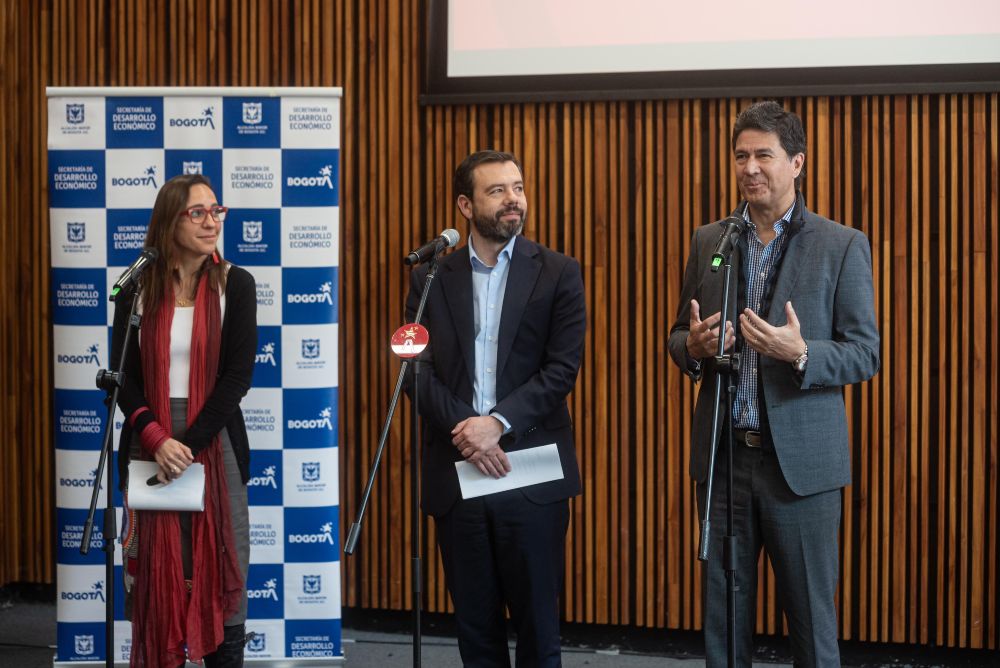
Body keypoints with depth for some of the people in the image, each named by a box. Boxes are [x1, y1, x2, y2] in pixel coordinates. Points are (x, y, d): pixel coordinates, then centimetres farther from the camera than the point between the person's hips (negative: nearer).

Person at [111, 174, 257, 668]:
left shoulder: (235, 285, -1)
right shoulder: (138, 288, 3)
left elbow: (239, 374, -7)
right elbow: (122, 376, 1)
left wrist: (190, 444, -13)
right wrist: (156, 439, -14)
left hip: (215, 442, -1)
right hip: (149, 444, 1)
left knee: (219, 571, 2)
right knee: (153, 572, 4)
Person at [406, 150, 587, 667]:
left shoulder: (558, 273, 4)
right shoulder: (431, 279, 8)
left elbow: (562, 367, -4)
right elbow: (420, 368, 1)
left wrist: (497, 423, -15)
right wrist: (464, 430, -13)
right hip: (456, 471, 2)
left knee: (537, 620, 2)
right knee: (474, 623, 8)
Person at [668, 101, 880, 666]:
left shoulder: (843, 246, -4)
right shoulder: (709, 242, 8)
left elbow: (866, 354, -4)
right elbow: (679, 338, 15)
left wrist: (800, 353, -23)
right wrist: (694, 346, -9)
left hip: (800, 460, -3)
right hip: (723, 454, 4)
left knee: (811, 616, 4)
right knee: (723, 615, 11)